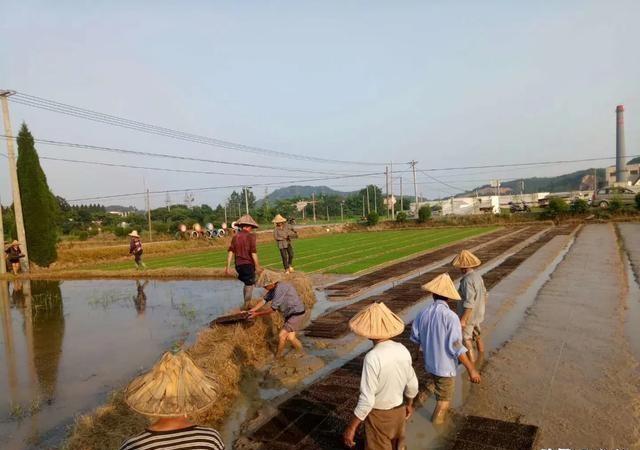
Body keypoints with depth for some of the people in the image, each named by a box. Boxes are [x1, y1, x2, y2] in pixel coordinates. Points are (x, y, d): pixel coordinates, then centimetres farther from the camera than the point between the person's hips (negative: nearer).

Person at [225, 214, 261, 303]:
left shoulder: (235, 236, 6)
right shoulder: (250, 236, -9)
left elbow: (230, 252, 3)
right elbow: (253, 253, -14)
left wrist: (228, 267, 5)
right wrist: (257, 266, -7)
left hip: (238, 265, 6)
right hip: (248, 264, -6)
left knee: (246, 284, 23)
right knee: (249, 286, 6)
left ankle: (246, 304, 32)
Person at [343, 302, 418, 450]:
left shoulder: (372, 358, -32)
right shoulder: (402, 349, -12)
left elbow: (367, 400, -29)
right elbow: (412, 385, 0)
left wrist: (351, 427, -18)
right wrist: (409, 404, 19)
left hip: (379, 414, -5)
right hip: (399, 410, 5)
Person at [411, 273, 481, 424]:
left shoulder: (423, 313, -9)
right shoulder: (450, 317, -27)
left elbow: (415, 338, 3)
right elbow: (456, 347, -27)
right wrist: (471, 369, -18)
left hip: (429, 363, 6)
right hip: (445, 366, -6)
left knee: (439, 391, 32)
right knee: (444, 399, 16)